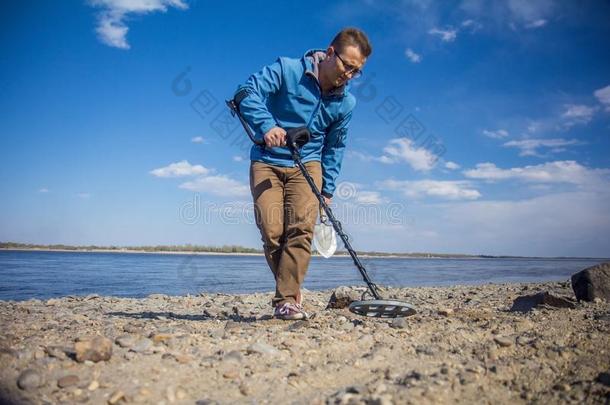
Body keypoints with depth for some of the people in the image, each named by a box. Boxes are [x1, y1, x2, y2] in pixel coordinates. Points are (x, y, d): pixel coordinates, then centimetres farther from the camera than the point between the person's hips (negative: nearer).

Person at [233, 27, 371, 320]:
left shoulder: (346, 103, 3)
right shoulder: (287, 70, -9)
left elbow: (334, 149, 10)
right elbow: (247, 92, -18)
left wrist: (327, 190, 7)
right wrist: (266, 124, -35)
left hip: (307, 164, 3)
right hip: (267, 162, -2)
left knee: (301, 229, -16)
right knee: (272, 232, -10)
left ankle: (286, 301, -12)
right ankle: (290, 291, 9)